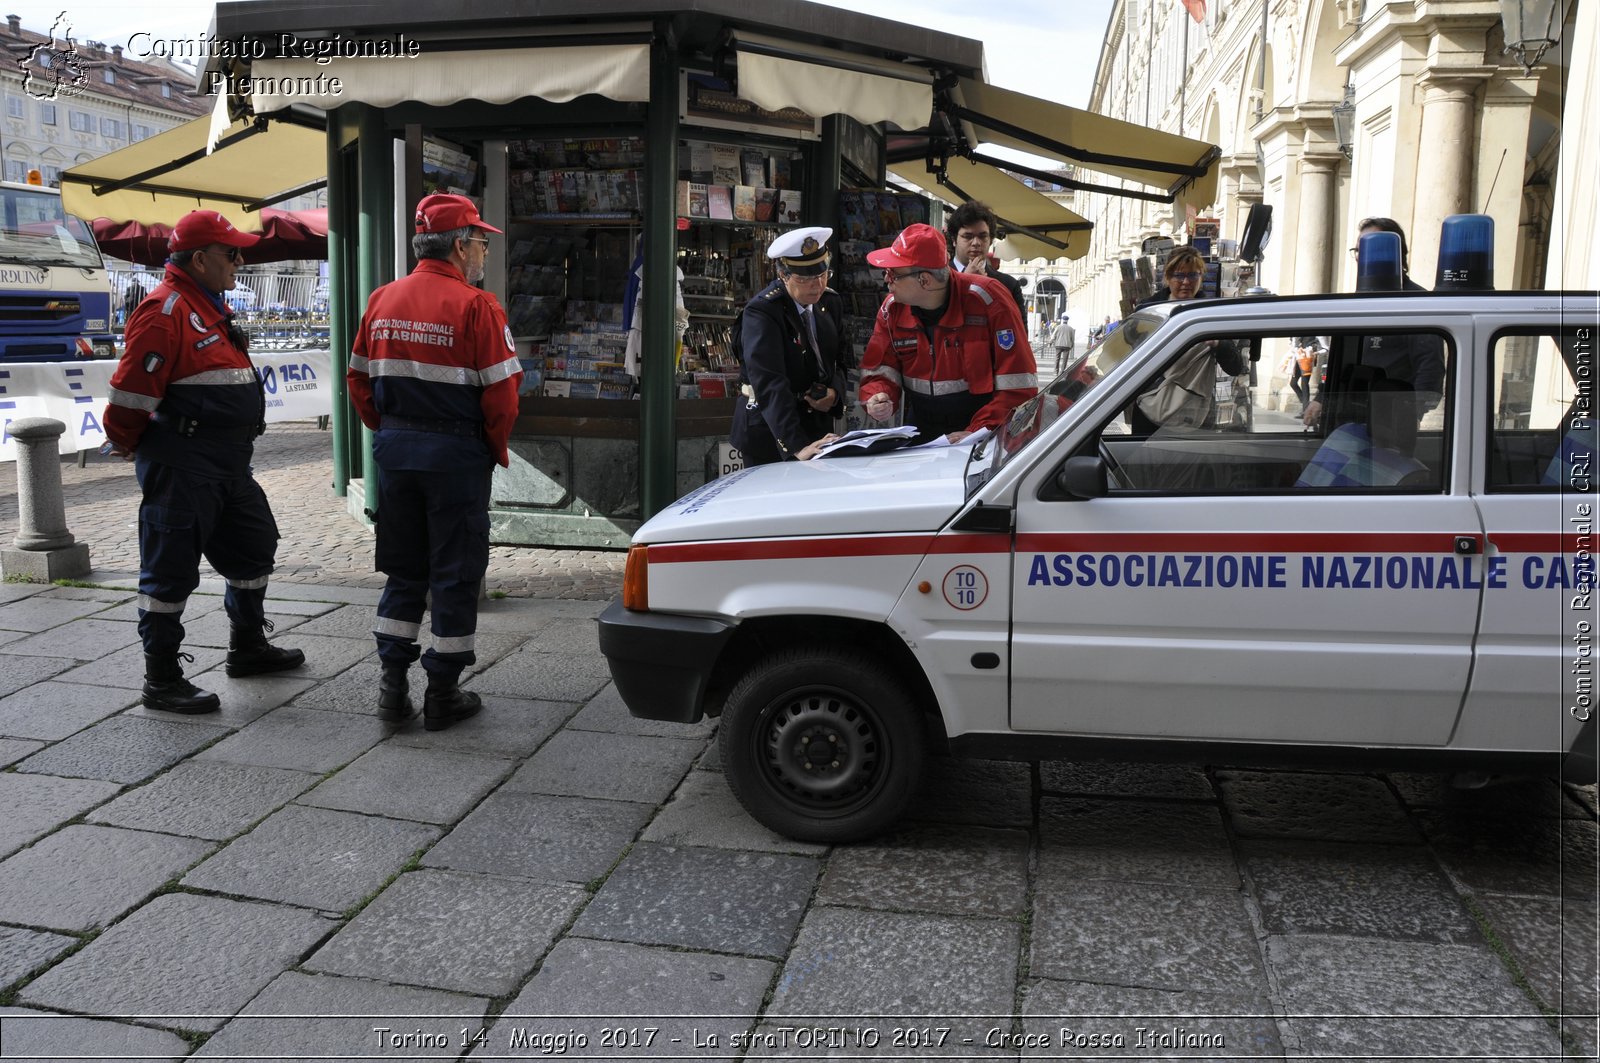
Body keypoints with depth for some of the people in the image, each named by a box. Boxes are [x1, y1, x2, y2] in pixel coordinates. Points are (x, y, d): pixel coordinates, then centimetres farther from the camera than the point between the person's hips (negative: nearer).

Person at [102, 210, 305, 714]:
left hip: (228, 464, 10)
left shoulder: (212, 308, 16)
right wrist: (126, 445, -5)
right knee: (171, 568, -1)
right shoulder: (165, 311, -16)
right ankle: (161, 680, 8)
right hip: (181, 466, -10)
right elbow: (131, 389, -18)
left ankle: (248, 647, 36)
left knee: (254, 547, 20)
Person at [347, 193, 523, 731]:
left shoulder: (382, 300, 7)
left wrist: (391, 433, 18)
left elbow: (360, 383, 10)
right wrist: (497, 450, 1)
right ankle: (443, 695, 11)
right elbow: (501, 393, -14)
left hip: (394, 449, 6)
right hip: (456, 454, -6)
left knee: (403, 572, 16)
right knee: (454, 576, 5)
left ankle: (392, 686, 16)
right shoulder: (475, 306, -12)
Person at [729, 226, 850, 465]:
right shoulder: (760, 312, -20)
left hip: (818, 425, 6)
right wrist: (797, 448, -39)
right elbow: (770, 385, -29)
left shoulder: (831, 301, 2)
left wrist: (835, 392, -9)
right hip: (768, 434, -6)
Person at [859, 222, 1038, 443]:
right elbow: (880, 369, 12)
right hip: (920, 436, 4)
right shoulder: (892, 309, 0)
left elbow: (1017, 382, -14)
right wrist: (877, 397, -11)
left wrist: (980, 433, -21)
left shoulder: (986, 300, -14)